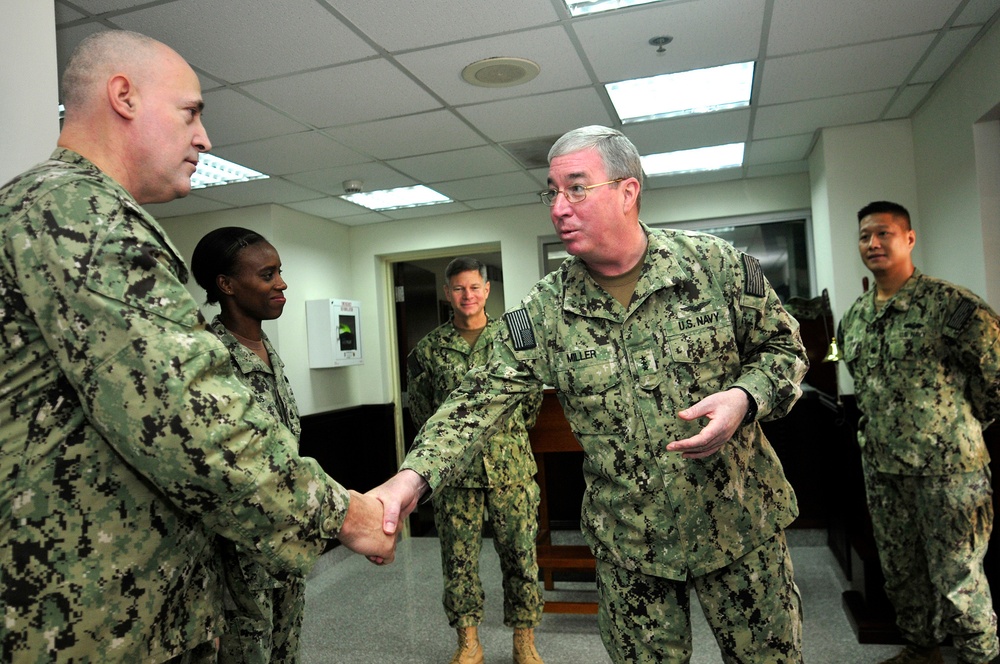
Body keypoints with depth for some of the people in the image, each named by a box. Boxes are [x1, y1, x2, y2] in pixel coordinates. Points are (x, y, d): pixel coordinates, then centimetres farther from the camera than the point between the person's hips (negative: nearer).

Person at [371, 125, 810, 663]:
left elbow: (782, 346, 1)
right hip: (626, 544, 1)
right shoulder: (546, 309, -8)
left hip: (739, 523, 0)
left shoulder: (716, 265, -9)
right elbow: (482, 398, -11)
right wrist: (412, 476, -25)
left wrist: (744, 398, -20)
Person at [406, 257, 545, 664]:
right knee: (459, 557, 8)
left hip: (512, 467, 0)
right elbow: (421, 413, 12)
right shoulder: (429, 349, 3)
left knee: (519, 554, 6)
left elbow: (532, 401, 10)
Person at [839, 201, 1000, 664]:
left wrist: (958, 423, 0)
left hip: (947, 466, -6)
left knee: (958, 579, 4)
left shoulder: (950, 304, -11)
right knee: (900, 571, 19)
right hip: (881, 467, 6)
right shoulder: (853, 317, 8)